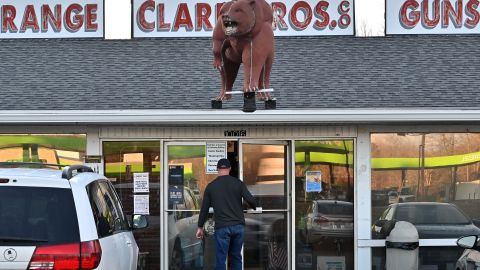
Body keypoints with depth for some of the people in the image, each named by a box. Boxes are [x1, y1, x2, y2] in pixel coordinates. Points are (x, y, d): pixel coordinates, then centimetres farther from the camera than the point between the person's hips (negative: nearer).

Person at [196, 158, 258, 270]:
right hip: (238, 225, 2)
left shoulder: (211, 186, 4)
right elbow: (251, 200, -5)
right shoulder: (238, 183, 3)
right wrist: (255, 208, 18)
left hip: (222, 227, -1)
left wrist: (200, 227, 17)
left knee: (220, 260, -1)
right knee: (236, 257, 12)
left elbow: (204, 209, 8)